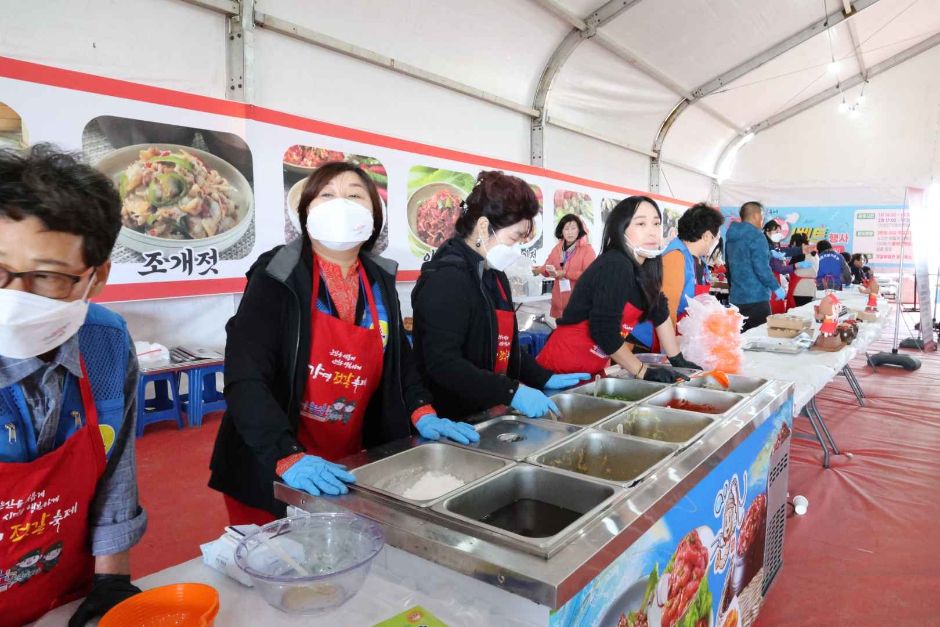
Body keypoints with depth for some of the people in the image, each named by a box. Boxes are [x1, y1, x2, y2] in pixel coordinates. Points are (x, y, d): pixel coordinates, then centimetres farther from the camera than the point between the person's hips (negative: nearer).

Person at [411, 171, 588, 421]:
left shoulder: (495, 275, 11)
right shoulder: (446, 279, -19)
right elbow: (443, 364, -26)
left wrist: (544, 378, 9)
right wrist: (512, 392, -29)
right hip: (451, 420, -8)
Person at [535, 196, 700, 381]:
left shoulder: (644, 267, 3)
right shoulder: (614, 266, -22)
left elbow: (660, 314, 12)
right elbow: (604, 331, -25)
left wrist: (678, 360, 14)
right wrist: (645, 372, -16)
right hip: (563, 367, -8)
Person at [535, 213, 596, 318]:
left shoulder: (587, 248, -5)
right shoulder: (557, 248, 13)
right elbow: (546, 267, 11)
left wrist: (565, 273, -16)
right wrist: (550, 271, -13)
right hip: (559, 300, 5)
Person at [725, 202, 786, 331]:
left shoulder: (732, 237, 13)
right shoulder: (756, 235, -11)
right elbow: (761, 268, -18)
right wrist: (776, 288, -7)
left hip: (736, 298, 8)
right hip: (756, 298, -8)